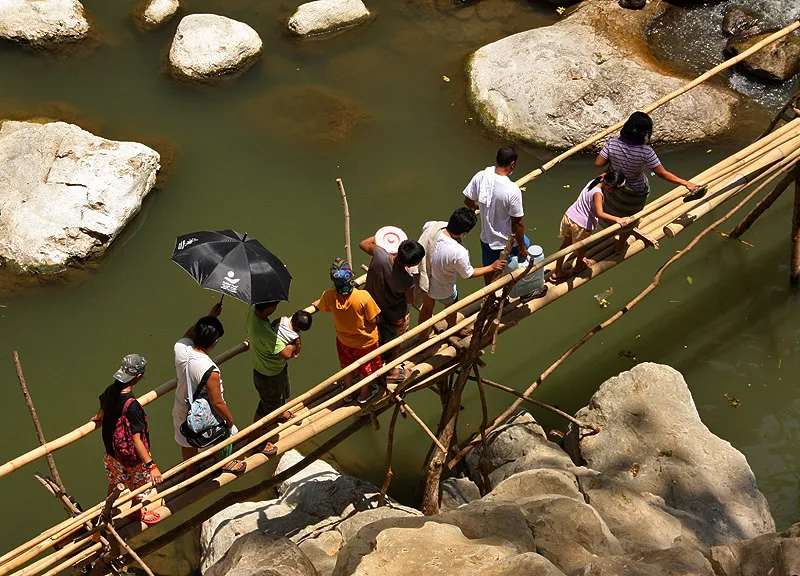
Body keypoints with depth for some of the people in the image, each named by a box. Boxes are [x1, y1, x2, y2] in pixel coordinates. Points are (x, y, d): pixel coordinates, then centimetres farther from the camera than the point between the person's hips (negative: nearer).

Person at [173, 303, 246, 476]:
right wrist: (230, 420, -11)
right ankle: (226, 462, 55)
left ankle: (190, 472, 57)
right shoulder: (210, 371, -41)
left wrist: (210, 316, 0)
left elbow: (189, 333, 3)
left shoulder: (180, 348, -23)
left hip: (181, 410, 6)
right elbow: (217, 403, -28)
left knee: (187, 444, 32)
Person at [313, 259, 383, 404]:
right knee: (367, 369, 27)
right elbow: (374, 320, -26)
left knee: (347, 366, 32)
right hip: (366, 341, -3)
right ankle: (364, 393, 51)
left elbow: (322, 307, -2)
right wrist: (379, 319, -2)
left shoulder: (328, 297, -27)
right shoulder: (364, 297, -38)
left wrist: (317, 304, 22)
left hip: (344, 340, 3)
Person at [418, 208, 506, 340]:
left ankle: (422, 337, 55)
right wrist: (492, 267, -9)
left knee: (426, 308, 32)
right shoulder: (459, 252, -40)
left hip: (426, 280, 4)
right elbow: (469, 274, -21)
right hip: (444, 290, -4)